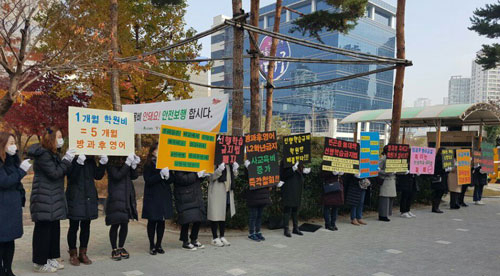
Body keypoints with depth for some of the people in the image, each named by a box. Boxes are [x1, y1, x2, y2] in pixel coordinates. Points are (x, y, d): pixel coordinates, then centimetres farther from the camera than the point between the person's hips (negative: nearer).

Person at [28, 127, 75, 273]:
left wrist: (72, 161, 5)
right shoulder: (42, 154, -14)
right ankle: (40, 263, 8)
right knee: (43, 229, -2)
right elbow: (54, 174, -19)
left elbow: (61, 172, 17)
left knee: (54, 228, 13)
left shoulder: (53, 154, 16)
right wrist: (67, 160, -15)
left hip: (54, 198, 10)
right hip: (44, 199, -10)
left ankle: (51, 258, 22)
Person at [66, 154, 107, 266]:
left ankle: (83, 253, 23)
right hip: (75, 198, -5)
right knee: (74, 226, 4)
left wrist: (103, 163, -6)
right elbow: (71, 176, -19)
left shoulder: (91, 160, 8)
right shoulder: (72, 159, -8)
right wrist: (79, 162, -31)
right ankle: (73, 254, 18)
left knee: (86, 226, 11)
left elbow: (98, 176, 8)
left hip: (89, 197, 5)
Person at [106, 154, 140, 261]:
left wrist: (134, 164, -10)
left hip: (127, 199, 6)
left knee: (125, 224, 10)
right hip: (115, 200, -5)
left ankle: (121, 248, 24)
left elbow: (134, 176, 6)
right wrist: (128, 163, -25)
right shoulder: (111, 165, -7)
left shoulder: (126, 164, 9)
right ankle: (114, 249, 13)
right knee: (115, 224, -1)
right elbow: (117, 176, -21)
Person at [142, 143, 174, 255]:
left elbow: (171, 180, 9)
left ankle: (158, 245, 19)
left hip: (164, 196, 4)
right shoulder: (148, 165, -2)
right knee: (152, 221, 3)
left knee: (162, 221, 7)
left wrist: (167, 176, -13)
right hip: (152, 197, -4)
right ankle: (152, 246, 13)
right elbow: (148, 180, -12)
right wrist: (160, 175, -21)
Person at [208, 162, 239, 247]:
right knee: (215, 214, 2)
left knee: (224, 214, 15)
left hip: (228, 191, 7)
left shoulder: (230, 164, 9)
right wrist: (219, 170, -32)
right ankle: (215, 238, 14)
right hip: (216, 192, -7)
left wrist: (235, 170, -3)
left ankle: (222, 236, 27)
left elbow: (233, 176, 17)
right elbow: (212, 177, -17)